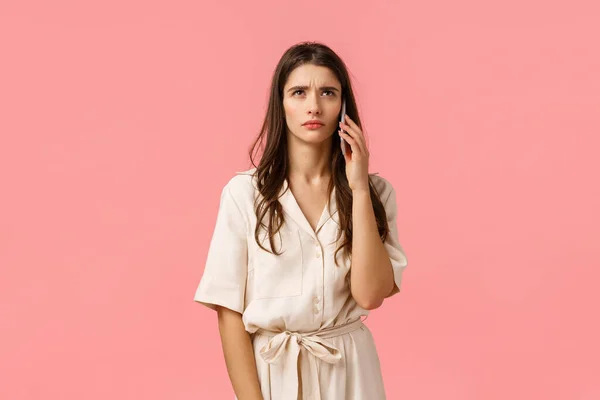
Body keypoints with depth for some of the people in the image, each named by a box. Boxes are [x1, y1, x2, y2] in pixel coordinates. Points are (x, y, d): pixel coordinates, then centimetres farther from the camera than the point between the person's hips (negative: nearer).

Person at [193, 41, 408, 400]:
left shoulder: (376, 191, -3)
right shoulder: (244, 192, -8)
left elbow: (371, 294, -15)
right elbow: (229, 310, -8)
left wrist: (359, 189, -16)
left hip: (350, 371, 2)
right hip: (270, 370, -1)